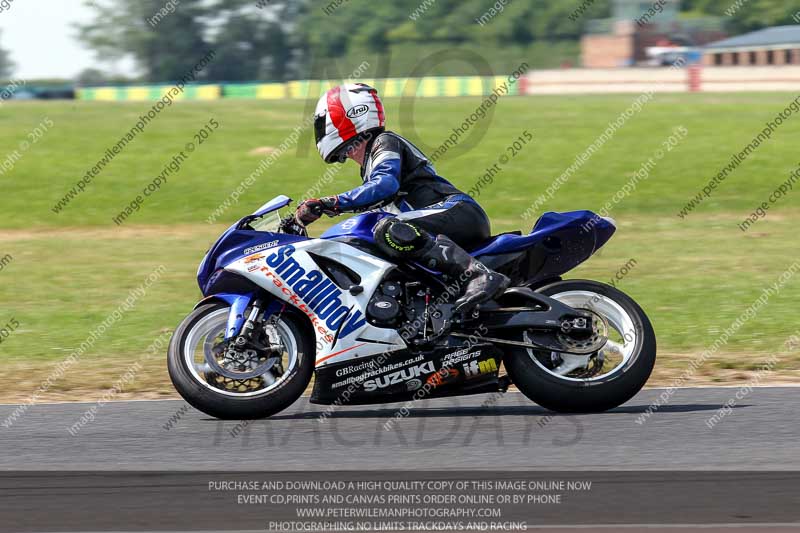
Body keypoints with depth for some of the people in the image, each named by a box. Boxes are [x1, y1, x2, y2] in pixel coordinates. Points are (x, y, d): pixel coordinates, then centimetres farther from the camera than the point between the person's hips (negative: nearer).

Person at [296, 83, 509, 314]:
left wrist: (329, 203, -25)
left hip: (460, 211, -10)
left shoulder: (385, 142, -1)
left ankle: (478, 274, -44)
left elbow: (385, 185, -21)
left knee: (389, 231, -33)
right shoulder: (368, 169, 29)